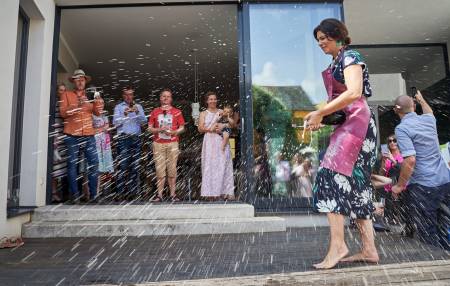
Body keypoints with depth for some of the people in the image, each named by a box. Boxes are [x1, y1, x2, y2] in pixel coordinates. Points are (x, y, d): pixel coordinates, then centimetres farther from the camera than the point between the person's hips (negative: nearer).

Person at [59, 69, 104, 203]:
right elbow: (63, 112, -1)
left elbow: (97, 112, 5)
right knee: (72, 164, -3)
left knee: (94, 163, -5)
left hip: (88, 135, 2)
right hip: (72, 135, -2)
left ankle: (93, 195, 2)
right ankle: (74, 195, 4)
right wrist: (77, 105, -16)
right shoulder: (66, 95, 11)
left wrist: (98, 102, -16)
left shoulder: (90, 96, 18)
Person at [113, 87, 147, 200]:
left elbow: (144, 121, 3)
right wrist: (125, 114, -16)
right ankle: (120, 192, -4)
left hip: (136, 138, 2)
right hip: (123, 138, -2)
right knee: (122, 165, -7)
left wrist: (137, 112, -13)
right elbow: (115, 122, -3)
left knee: (135, 165, 4)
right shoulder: (118, 107, 9)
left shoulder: (138, 107, 15)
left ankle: (133, 190, 11)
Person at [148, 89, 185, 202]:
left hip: (172, 143, -1)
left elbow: (182, 128, 8)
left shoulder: (177, 112, 8)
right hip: (158, 144, 1)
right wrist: (159, 130, -9)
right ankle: (159, 195, 6)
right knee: (160, 170, 0)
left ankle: (173, 194, 7)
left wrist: (174, 132, -11)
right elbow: (150, 128, 10)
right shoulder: (155, 112, 11)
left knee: (172, 170, 0)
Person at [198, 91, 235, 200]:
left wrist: (224, 125, -10)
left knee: (223, 165, -3)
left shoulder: (222, 112, 16)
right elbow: (200, 128, 2)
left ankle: (225, 192, 0)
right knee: (210, 166, -4)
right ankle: (211, 192, -2)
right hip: (210, 142, -1)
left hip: (222, 141, 1)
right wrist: (210, 129, -13)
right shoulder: (203, 113, 13)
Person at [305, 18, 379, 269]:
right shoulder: (336, 63, 23)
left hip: (356, 121, -9)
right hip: (347, 124, 9)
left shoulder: (350, 57, -4)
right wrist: (320, 116, 5)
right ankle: (370, 249, 7)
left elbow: (354, 92, -19)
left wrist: (320, 113, -19)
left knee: (331, 176, -17)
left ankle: (338, 244, -16)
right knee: (356, 184, 4)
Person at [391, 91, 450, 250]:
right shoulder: (428, 120, 10)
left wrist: (399, 186, -8)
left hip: (422, 186, -7)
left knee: (429, 237, 1)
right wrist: (421, 100, 56)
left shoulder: (402, 128, -11)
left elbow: (410, 161, -19)